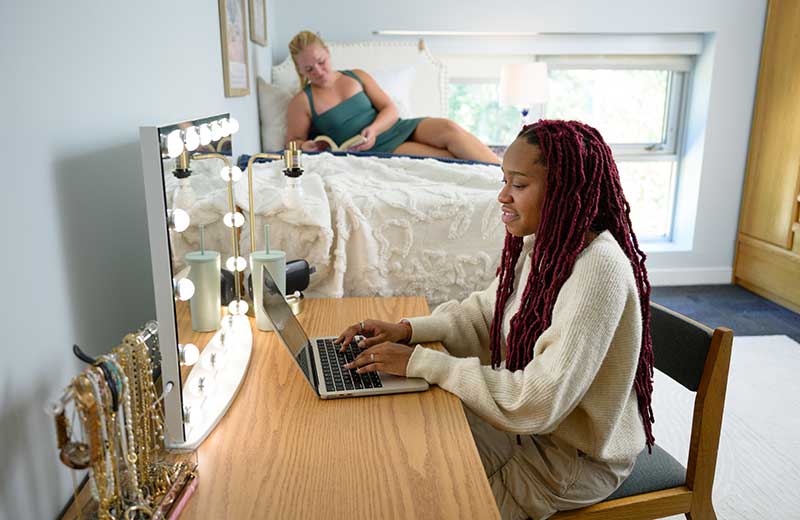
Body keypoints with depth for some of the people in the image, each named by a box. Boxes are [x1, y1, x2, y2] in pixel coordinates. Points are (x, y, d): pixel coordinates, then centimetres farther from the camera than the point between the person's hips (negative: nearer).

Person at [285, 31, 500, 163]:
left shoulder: (358, 76, 13)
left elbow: (390, 110, 8)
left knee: (449, 128, -24)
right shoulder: (301, 102, 3)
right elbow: (292, 141, 6)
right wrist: (304, 146, -19)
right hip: (377, 150, -4)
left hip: (397, 129, 5)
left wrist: (374, 129, -14)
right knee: (450, 158, -25)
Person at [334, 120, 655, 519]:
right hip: (534, 423, 7)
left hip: (580, 456, -7)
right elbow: (484, 313, 8)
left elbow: (537, 402, -32)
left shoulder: (597, 269, -30)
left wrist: (421, 362, -29)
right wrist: (408, 330, -9)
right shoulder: (539, 245, -3)